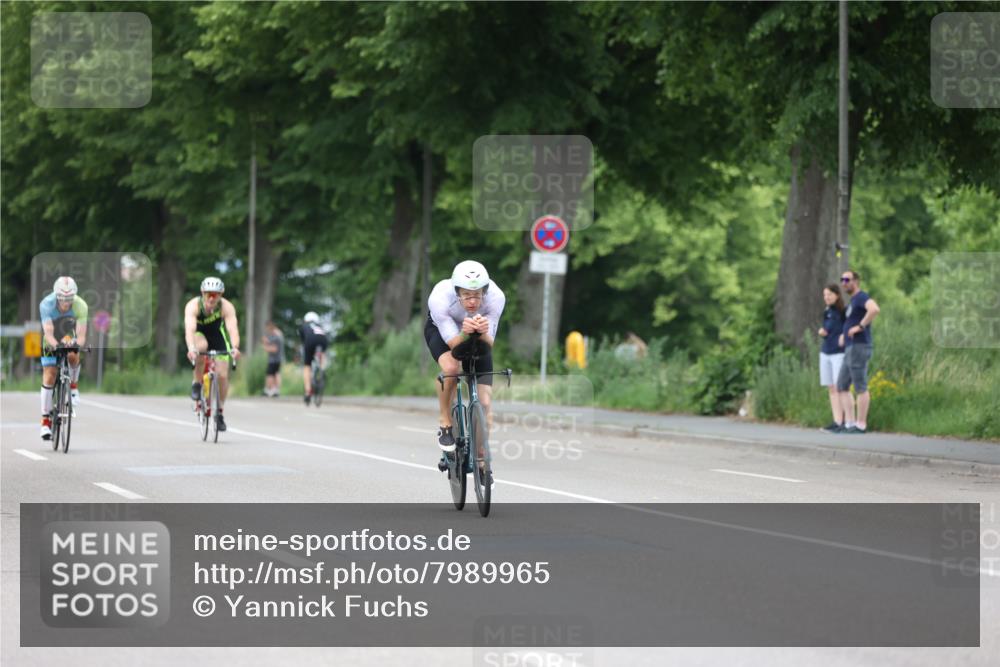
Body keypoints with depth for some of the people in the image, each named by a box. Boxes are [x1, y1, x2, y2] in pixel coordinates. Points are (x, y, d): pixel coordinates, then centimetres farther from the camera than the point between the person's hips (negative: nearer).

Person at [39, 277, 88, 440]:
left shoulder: (80, 306, -30)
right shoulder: (46, 304, -33)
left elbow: (81, 335, -35)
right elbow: (48, 333, -39)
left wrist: (78, 344, -56)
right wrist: (55, 345, -58)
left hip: (70, 338, 1)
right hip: (52, 341, -1)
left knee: (73, 356, -32)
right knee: (49, 376, -11)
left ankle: (73, 387, -2)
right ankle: (45, 420, -5)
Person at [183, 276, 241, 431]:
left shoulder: (227, 307, -29)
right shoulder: (193, 305, -32)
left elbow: (233, 328, -42)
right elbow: (189, 329, -45)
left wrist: (235, 348, -61)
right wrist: (191, 348, -63)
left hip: (217, 334, 1)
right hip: (198, 334, -1)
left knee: (222, 375, -10)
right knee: (201, 346, -38)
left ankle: (219, 412, 10)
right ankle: (197, 383, -17)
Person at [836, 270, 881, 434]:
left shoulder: (862, 297, -9)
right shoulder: (852, 301, 21)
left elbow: (875, 309, -30)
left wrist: (859, 326, -23)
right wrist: (844, 334, 20)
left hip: (859, 347, -10)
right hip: (850, 349, 10)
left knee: (860, 387, -6)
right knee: (842, 385, 10)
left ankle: (861, 425, -3)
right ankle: (850, 423, 10)